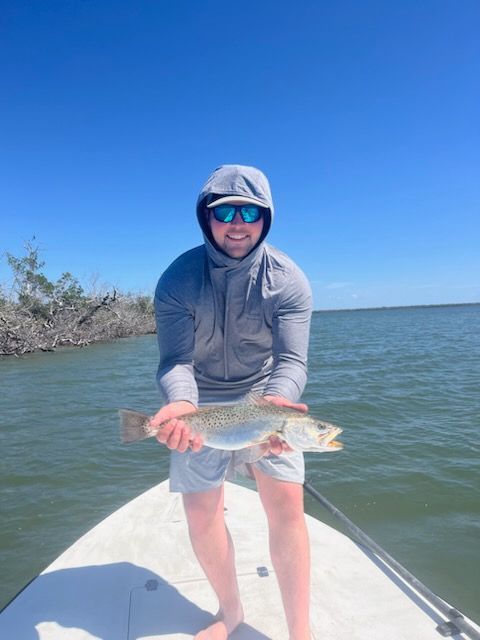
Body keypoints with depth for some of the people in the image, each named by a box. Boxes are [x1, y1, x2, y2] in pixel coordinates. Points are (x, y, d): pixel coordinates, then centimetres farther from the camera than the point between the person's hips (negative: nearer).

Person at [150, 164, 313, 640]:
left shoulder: (288, 280, -16)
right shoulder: (178, 278, -15)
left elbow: (291, 362, -21)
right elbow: (175, 361, -19)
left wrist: (275, 404, -42)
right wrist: (181, 402, -41)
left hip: (267, 395, 0)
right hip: (202, 401, 1)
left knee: (286, 504, -9)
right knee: (201, 514, 6)